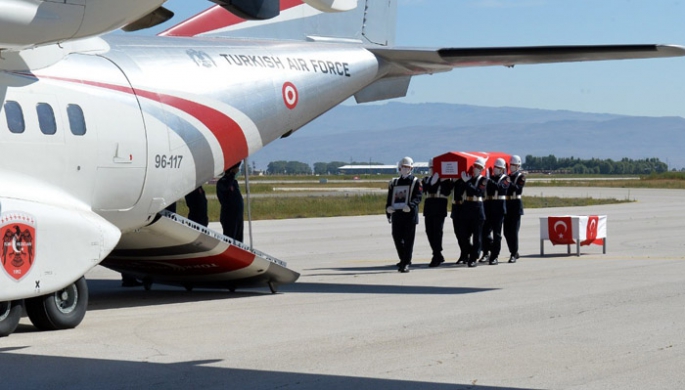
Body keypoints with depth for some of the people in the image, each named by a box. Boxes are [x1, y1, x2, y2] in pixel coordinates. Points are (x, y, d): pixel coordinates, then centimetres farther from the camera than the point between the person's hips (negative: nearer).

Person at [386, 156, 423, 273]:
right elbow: (390, 198, 16)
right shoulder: (394, 182, 16)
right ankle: (404, 260, 24)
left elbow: (417, 197, -8)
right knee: (397, 237, 5)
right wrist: (388, 208, -1)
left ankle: (406, 263, -1)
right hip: (396, 214, 4)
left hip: (409, 214, -4)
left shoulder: (415, 182, 3)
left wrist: (410, 205, -26)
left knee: (408, 239, -4)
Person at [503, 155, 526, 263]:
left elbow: (518, 189, -18)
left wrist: (510, 183, -31)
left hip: (516, 206, -6)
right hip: (507, 205, 6)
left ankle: (514, 255, -4)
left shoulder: (521, 176, -3)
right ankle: (515, 252, 21)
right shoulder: (507, 176, 14)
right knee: (506, 231, 7)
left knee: (514, 231, -8)